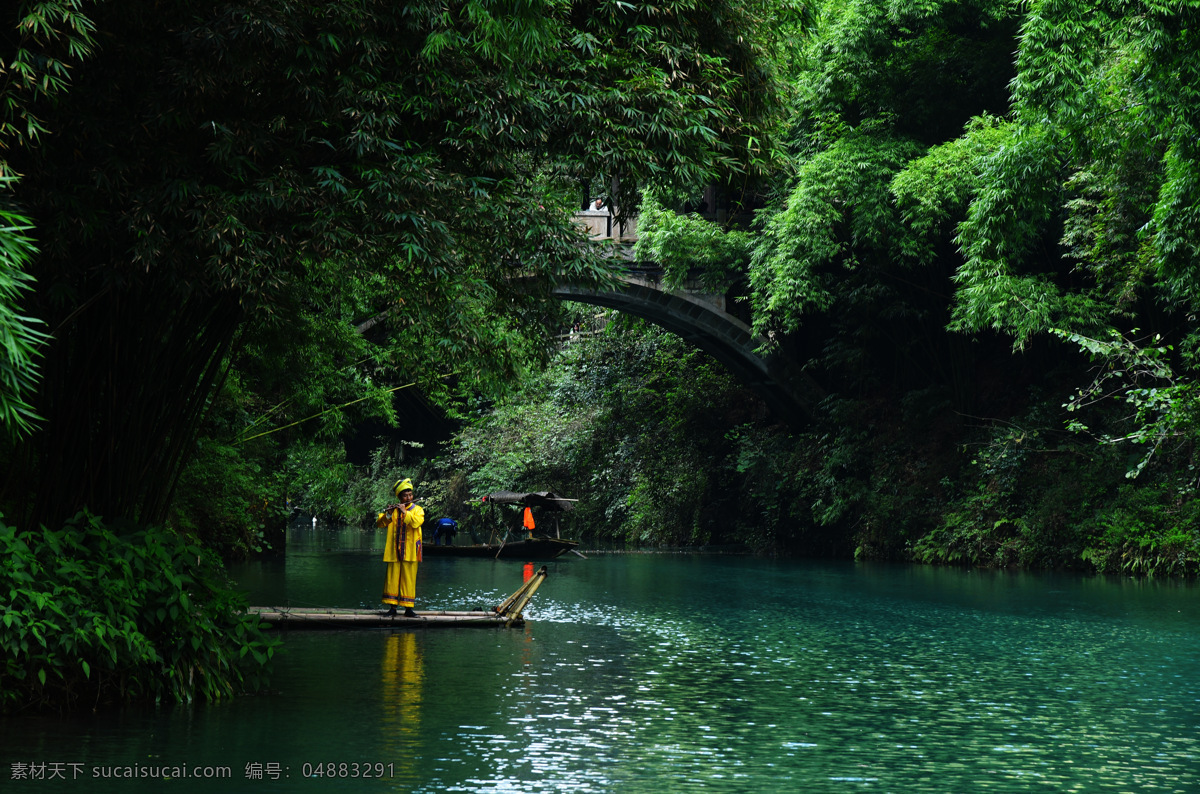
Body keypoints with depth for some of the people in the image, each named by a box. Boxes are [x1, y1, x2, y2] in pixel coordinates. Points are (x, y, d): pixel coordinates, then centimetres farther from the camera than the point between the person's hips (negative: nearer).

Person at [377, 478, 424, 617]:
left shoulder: (417, 510, 6)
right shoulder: (393, 510, 11)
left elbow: (416, 522, -14)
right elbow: (379, 523, 0)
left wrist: (405, 512, -21)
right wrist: (387, 515, -17)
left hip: (410, 552, -1)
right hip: (394, 552, 1)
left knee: (409, 580, -1)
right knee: (392, 579, 2)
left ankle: (408, 608, 3)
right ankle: (392, 608, 8)